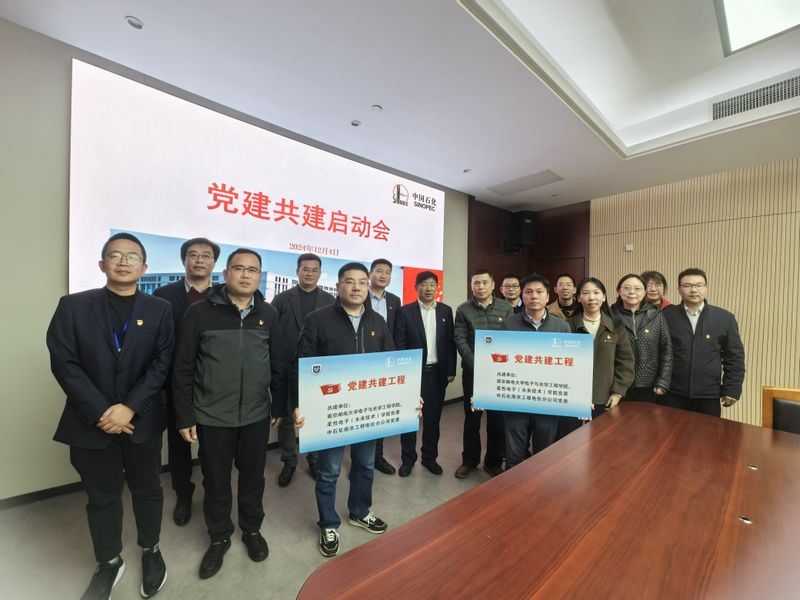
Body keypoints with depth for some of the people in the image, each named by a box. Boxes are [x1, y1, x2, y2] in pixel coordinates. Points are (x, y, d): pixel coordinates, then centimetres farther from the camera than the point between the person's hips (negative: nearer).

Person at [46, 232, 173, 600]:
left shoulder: (159, 310, -1)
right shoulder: (73, 306, -1)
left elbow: (162, 364, -7)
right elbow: (63, 363, -6)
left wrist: (129, 408, -16)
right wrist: (100, 412, -14)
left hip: (142, 421, 0)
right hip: (92, 423, 0)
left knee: (147, 489, 15)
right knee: (102, 496, 16)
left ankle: (150, 550, 39)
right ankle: (109, 562, 39)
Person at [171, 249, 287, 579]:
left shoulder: (269, 314, -1)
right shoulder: (199, 312, -7)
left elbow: (278, 364, 3)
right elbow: (182, 369, -4)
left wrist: (279, 407, 5)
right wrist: (184, 417, -3)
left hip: (257, 415, 2)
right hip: (212, 417, -1)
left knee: (253, 477, 18)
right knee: (216, 481, 16)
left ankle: (252, 529, 43)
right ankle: (219, 536, 42)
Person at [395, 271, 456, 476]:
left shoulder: (446, 311, 4)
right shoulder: (405, 311, -5)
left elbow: (450, 342, 5)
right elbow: (399, 344, -5)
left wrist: (450, 370, 1)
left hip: (437, 372, 3)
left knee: (433, 417, 13)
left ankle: (430, 457, 31)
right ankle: (408, 458, 27)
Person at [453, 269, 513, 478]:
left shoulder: (506, 308, 2)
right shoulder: (463, 310, 0)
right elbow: (460, 340, -4)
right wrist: (476, 366, -13)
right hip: (472, 371, 0)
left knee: (498, 418, 9)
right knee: (472, 417, 11)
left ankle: (494, 462, 28)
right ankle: (469, 460, 29)